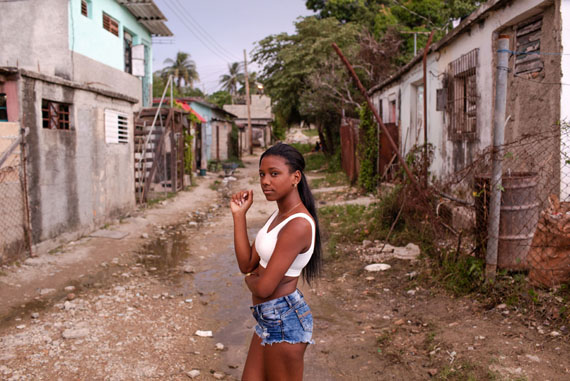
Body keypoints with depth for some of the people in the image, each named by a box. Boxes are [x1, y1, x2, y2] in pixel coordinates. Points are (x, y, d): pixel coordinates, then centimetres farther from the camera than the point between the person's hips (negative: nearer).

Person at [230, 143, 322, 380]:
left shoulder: (298, 224, -24)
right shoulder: (279, 215, 6)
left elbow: (264, 288, -25)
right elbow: (247, 264, 3)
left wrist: (250, 280, -2)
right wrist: (239, 215, -1)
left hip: (284, 319, -9)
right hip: (269, 317, 9)